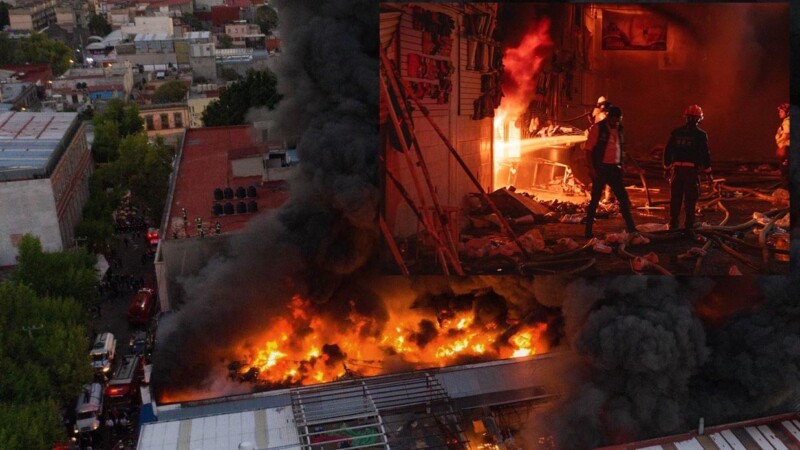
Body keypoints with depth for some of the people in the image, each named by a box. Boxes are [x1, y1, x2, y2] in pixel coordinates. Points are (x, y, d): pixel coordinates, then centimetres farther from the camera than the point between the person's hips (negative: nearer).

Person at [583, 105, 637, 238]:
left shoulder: (619, 129, 10)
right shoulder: (598, 128, -8)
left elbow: (620, 149, 18)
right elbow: (589, 149, -10)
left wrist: (621, 166, 13)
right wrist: (591, 168, -16)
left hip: (614, 168, 6)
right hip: (601, 168, -6)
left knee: (623, 198, 8)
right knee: (595, 199, -1)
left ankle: (631, 228, 16)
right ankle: (588, 231, 6)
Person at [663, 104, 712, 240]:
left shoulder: (676, 132, 6)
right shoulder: (701, 135, -5)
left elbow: (668, 151, 7)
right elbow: (705, 154, -5)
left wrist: (667, 168, 15)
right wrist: (708, 172, 2)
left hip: (677, 169, 4)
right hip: (692, 170, -3)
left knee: (675, 199, 12)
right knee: (690, 201, 0)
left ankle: (673, 225, 20)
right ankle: (689, 228, 1)